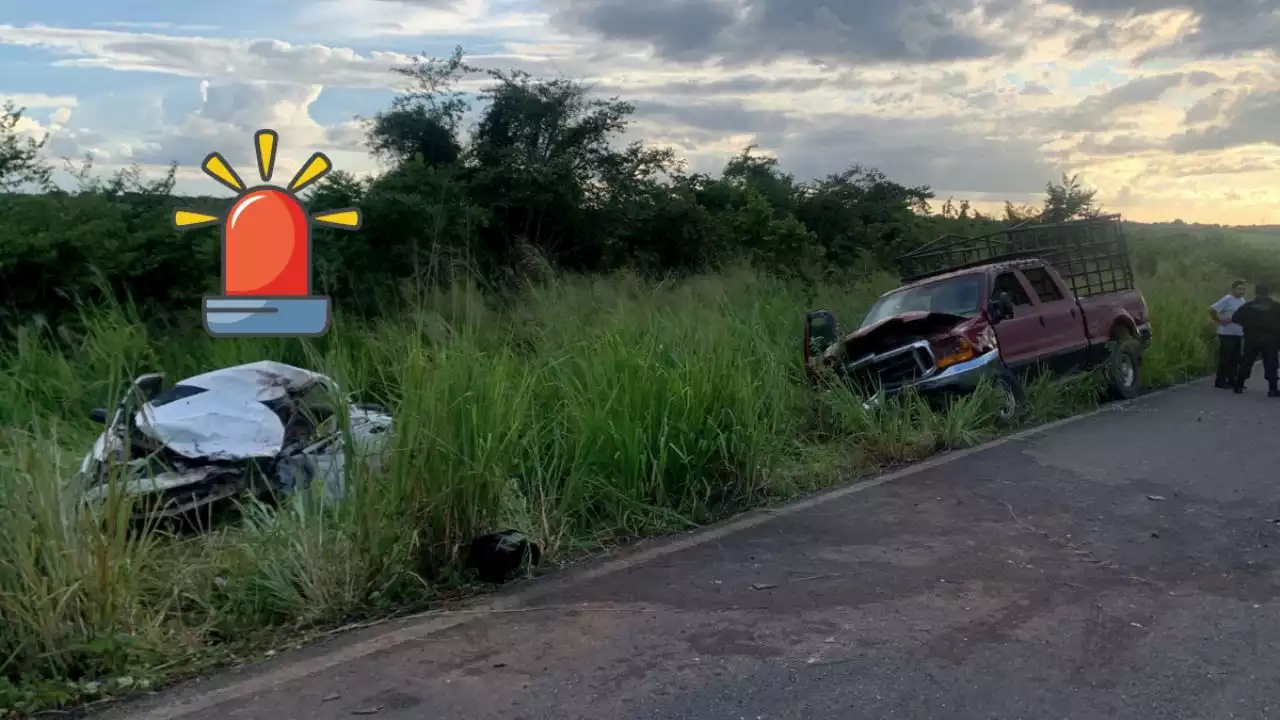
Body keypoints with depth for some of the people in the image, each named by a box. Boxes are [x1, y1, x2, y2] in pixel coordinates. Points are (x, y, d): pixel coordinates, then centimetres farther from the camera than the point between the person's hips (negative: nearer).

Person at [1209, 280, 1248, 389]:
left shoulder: (1242, 300, 12)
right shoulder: (1227, 299, -13)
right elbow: (1211, 310, -22)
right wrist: (1219, 321, -16)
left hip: (1238, 335, 8)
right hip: (1227, 334, -8)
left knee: (1235, 359, 11)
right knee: (1225, 358, -4)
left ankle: (1231, 380, 19)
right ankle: (1220, 381, 2)